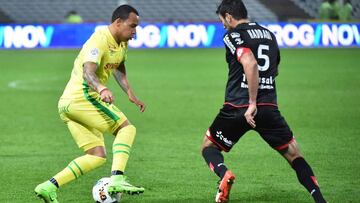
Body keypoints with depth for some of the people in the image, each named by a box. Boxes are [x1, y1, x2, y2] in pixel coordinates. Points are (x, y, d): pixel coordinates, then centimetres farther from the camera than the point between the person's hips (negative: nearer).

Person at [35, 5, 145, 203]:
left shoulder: (122, 43, 13)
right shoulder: (100, 40, -17)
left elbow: (118, 69, 30)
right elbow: (88, 72, -32)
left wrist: (131, 94, 17)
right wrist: (102, 89, -51)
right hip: (81, 97, -10)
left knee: (97, 156, 6)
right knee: (126, 128, -11)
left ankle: (49, 187, 0)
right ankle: (117, 179, -25)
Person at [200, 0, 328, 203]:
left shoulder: (233, 36, -5)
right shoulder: (269, 34, 16)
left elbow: (250, 64, -21)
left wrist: (252, 103, -21)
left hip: (237, 108, -4)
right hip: (269, 108, 4)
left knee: (208, 146, 15)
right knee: (294, 155, 10)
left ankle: (224, 173, -17)